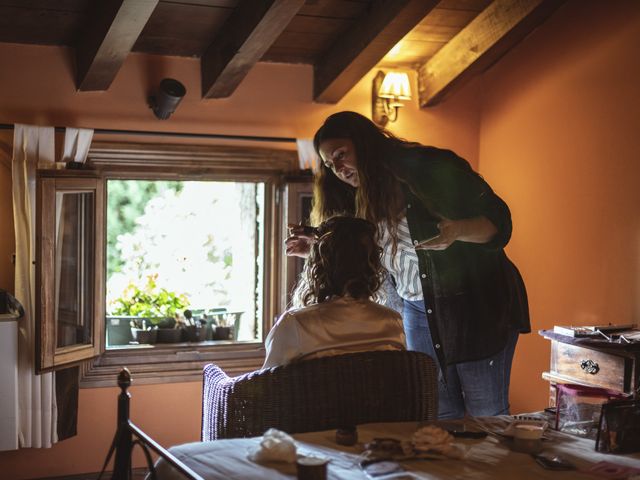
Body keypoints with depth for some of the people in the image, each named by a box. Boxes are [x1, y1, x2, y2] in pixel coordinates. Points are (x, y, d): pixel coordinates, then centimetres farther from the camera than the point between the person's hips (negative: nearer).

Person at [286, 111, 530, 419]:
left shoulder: (435, 168, -13)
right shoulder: (365, 200, 7)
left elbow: (498, 222, -13)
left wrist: (456, 230, -32)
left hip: (477, 304, -5)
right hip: (418, 312, 6)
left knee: (488, 416, -2)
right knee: (440, 419, 5)